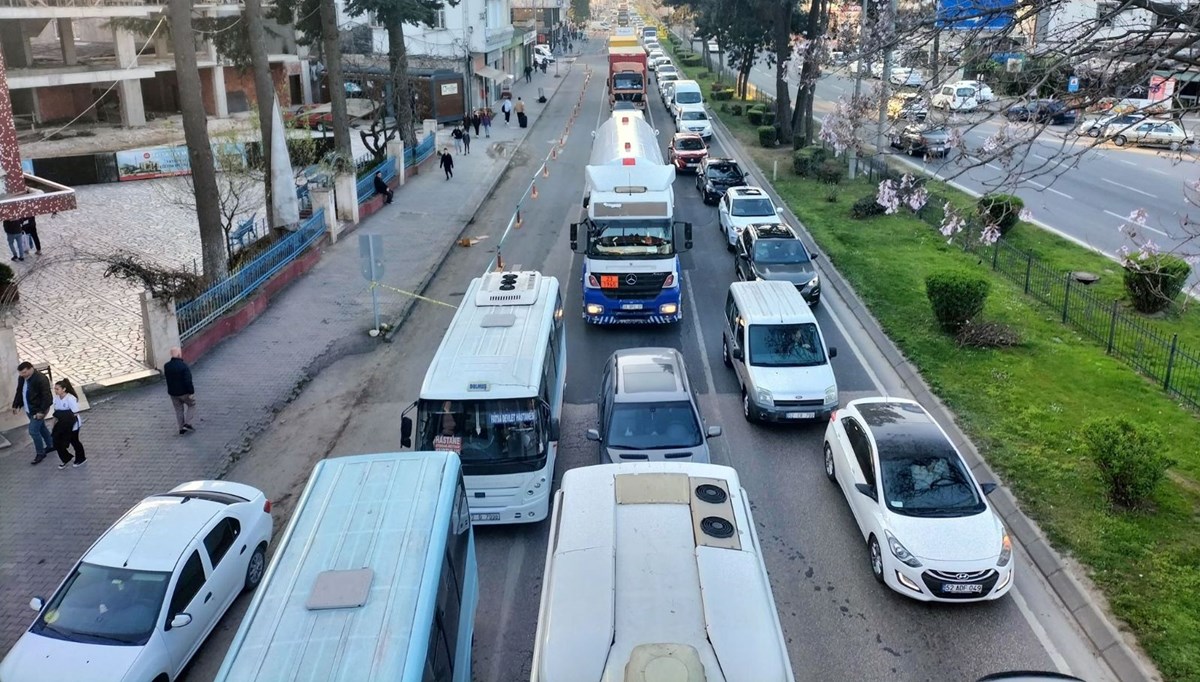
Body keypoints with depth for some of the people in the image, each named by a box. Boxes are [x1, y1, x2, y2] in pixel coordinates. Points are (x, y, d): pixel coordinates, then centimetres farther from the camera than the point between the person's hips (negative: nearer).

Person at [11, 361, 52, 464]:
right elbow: (19, 392, 15)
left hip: (38, 410, -8)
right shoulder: (22, 378, 0)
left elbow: (46, 396, -24)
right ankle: (51, 445, 37)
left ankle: (40, 453, 5)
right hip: (28, 409, 8)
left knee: (33, 431, -8)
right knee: (41, 428, 20)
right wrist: (15, 405, 14)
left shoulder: (41, 379, -26)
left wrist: (42, 411, -25)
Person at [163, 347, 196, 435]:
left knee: (179, 410, 17)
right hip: (184, 392, -5)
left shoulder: (166, 366, -4)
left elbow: (166, 377, 10)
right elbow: (188, 381, -24)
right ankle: (187, 423, 7)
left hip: (172, 393, 5)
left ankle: (181, 428, 23)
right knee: (191, 405, 17)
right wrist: (191, 392, -17)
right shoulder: (184, 366, -23)